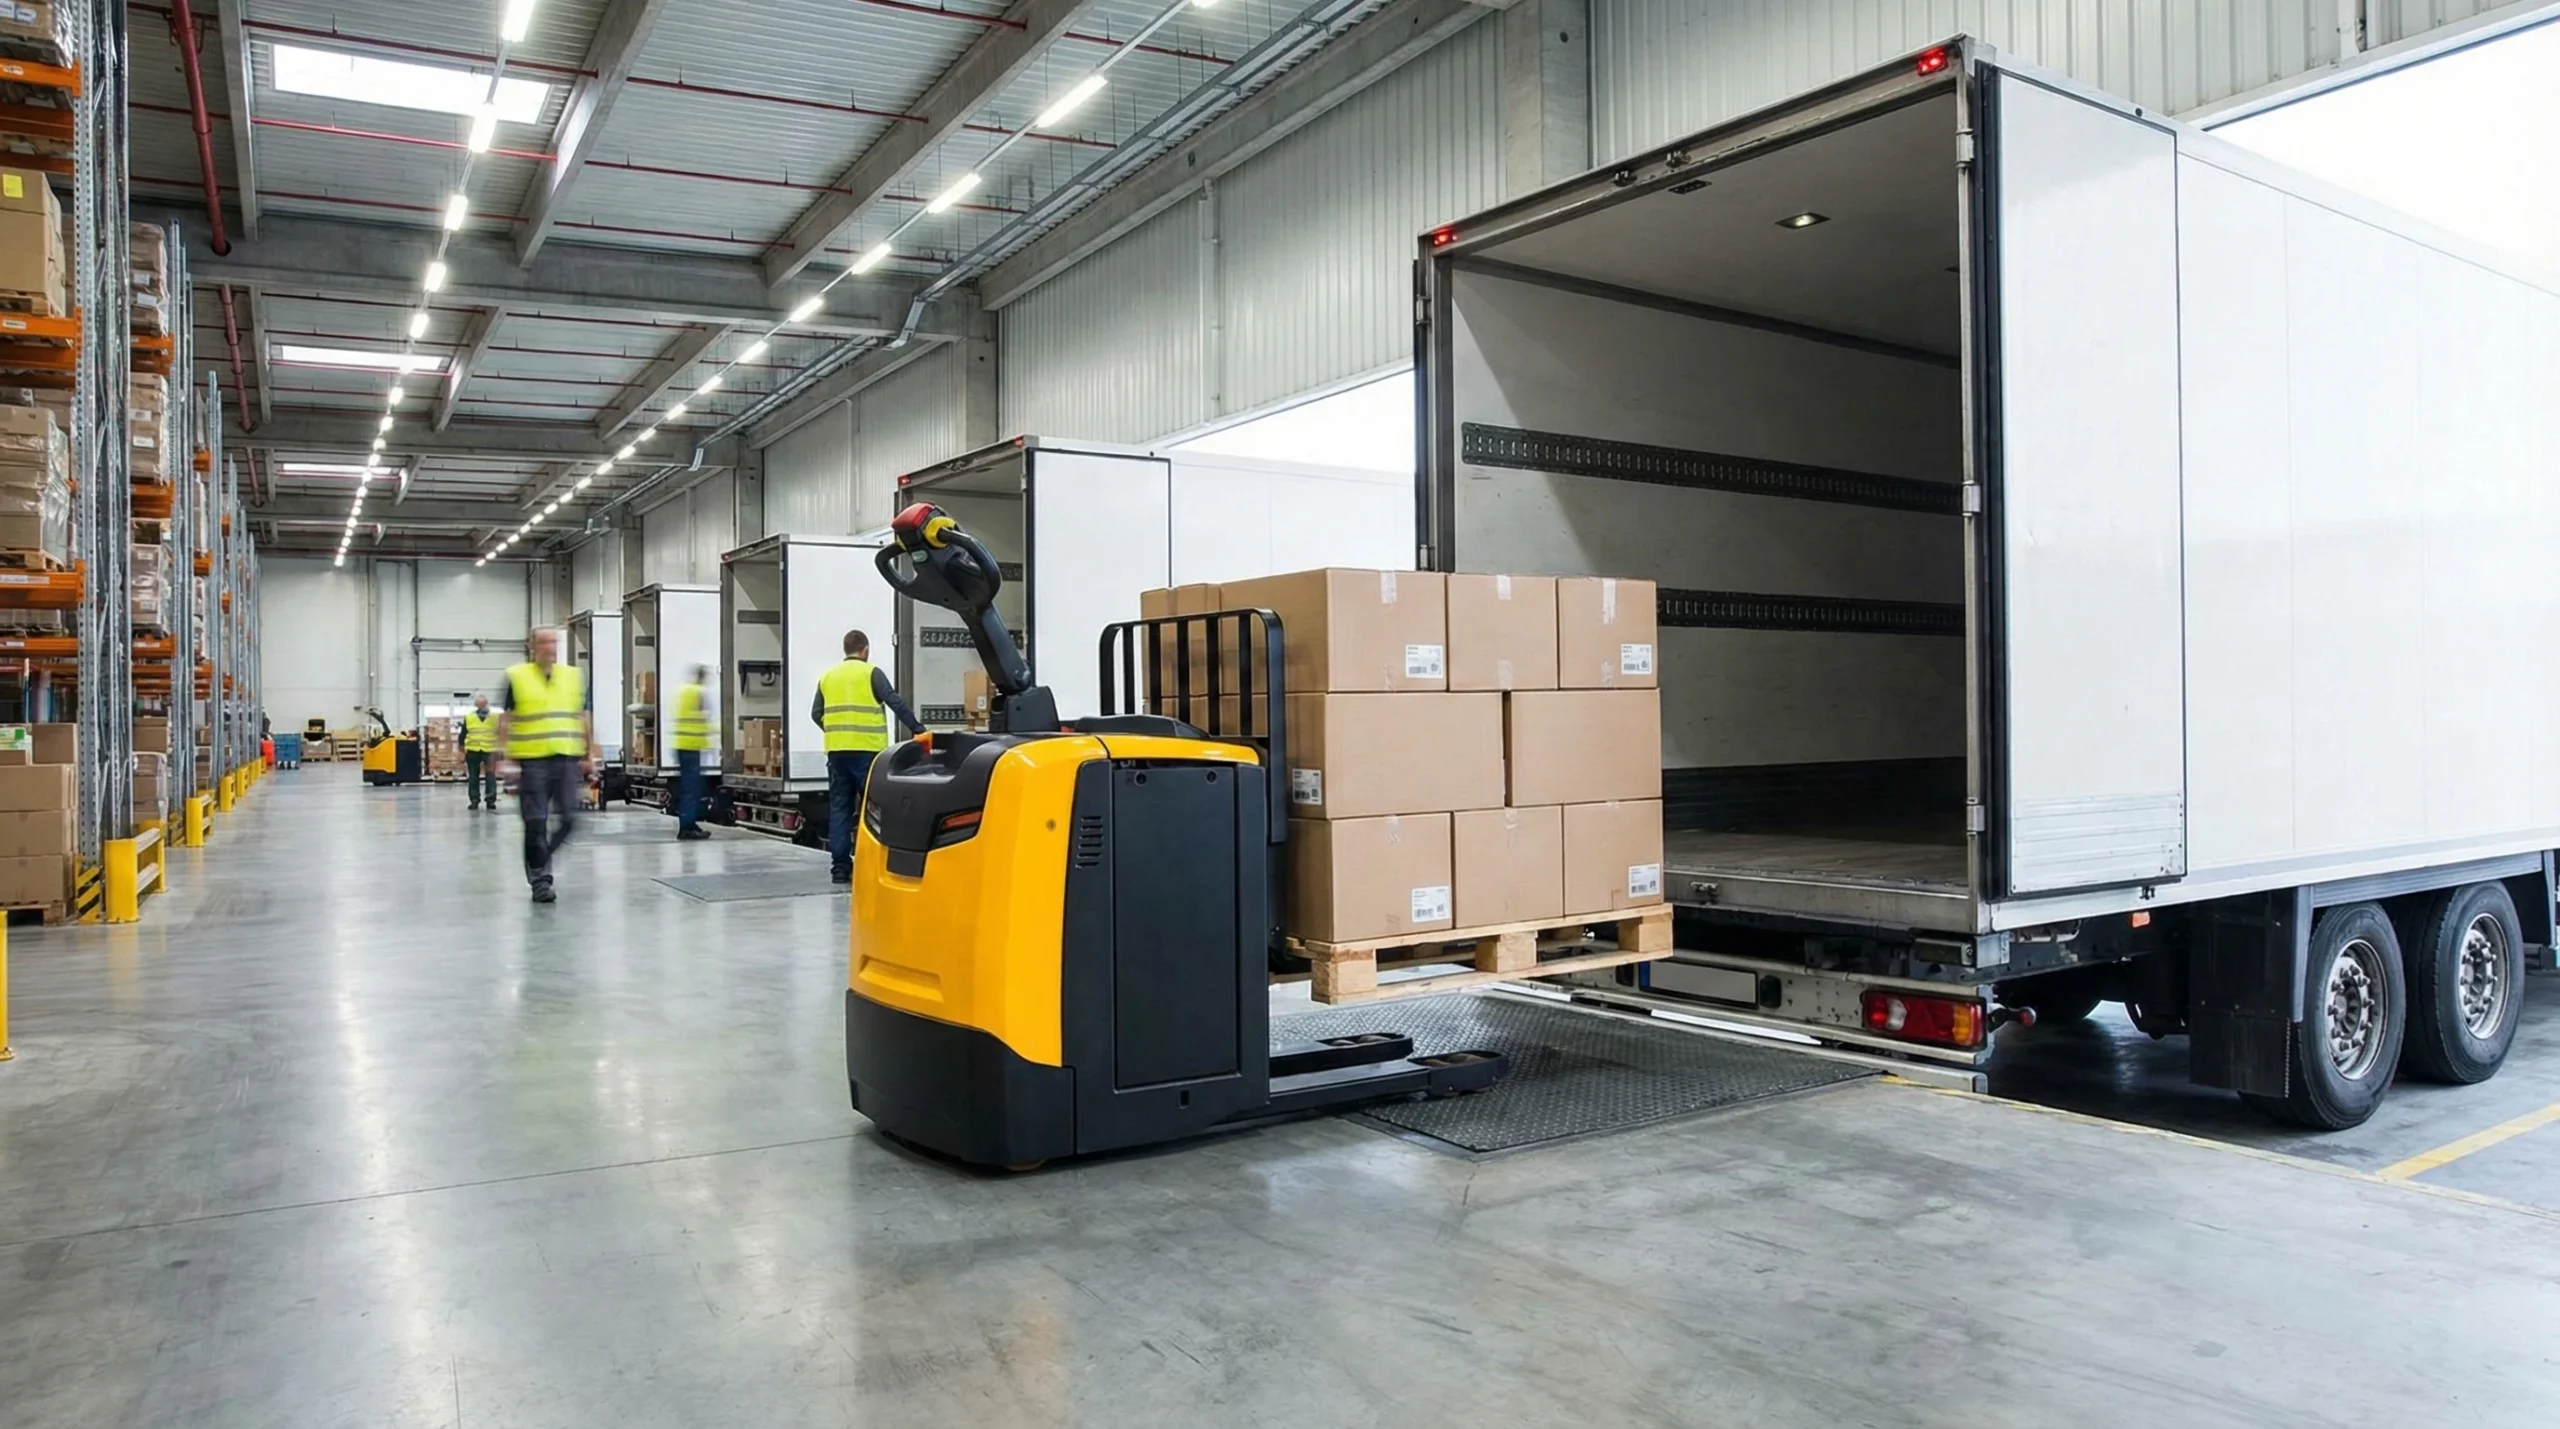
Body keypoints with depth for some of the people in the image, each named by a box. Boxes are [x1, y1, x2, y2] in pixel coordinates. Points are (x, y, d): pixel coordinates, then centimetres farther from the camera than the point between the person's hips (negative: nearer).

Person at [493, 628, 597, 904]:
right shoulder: (516, 677, 0)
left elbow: (585, 718, 14)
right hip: (532, 760, -3)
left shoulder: (574, 676, 10)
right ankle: (540, 879, 8)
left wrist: (589, 755, 10)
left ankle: (539, 860, 28)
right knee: (536, 823, -1)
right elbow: (505, 720, 1)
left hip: (567, 759, 3)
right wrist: (504, 757, -5)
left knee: (568, 820, 3)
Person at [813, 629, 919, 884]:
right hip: (866, 749, -5)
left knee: (839, 807, 8)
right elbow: (895, 702, -7)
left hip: (837, 750, 5)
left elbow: (816, 713, 15)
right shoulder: (871, 673, -1)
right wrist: (917, 727, -2)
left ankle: (840, 865, 7)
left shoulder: (827, 676, 13)